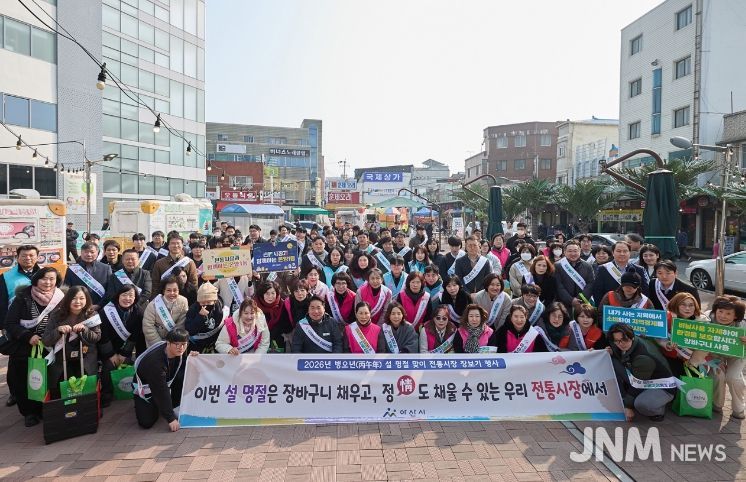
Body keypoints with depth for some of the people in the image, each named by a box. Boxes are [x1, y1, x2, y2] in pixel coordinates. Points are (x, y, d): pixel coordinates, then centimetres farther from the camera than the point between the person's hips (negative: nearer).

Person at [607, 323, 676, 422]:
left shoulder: (641, 355, -29)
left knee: (641, 404, -37)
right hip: (646, 385, 7)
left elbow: (637, 385, -24)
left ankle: (659, 409, -1)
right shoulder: (621, 350, -8)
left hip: (664, 386, -7)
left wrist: (627, 406, -18)